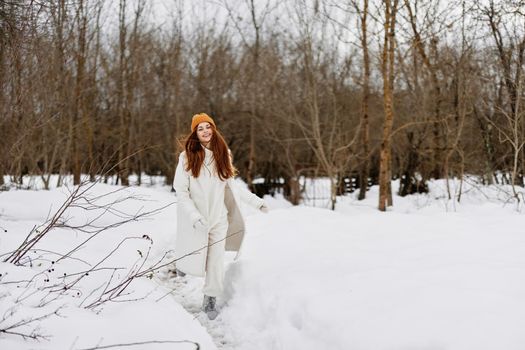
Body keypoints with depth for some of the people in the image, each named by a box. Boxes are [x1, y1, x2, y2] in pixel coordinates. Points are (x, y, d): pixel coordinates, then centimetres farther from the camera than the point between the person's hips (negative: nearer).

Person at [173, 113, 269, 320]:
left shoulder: (222, 155, 5)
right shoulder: (187, 157, -9)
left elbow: (231, 185, 14)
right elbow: (181, 191, -10)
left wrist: (256, 201, 9)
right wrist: (194, 216, -21)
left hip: (218, 218, 3)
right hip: (195, 220, -3)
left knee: (216, 264, 4)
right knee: (195, 267, 0)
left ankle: (210, 299, 24)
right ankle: (183, 259, 35)